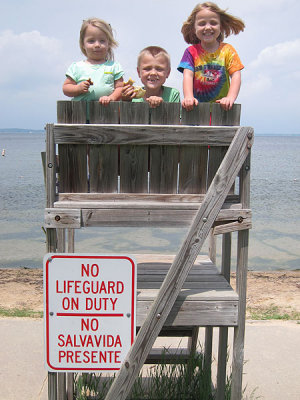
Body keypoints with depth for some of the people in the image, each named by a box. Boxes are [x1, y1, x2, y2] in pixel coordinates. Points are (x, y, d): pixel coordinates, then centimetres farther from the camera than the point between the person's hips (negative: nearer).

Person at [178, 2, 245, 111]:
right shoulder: (191, 52, 7)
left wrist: (230, 98, -22)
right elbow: (188, 75, -6)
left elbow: (236, 75, -3)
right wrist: (188, 97, -26)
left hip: (221, 106, 0)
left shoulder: (227, 50, 7)